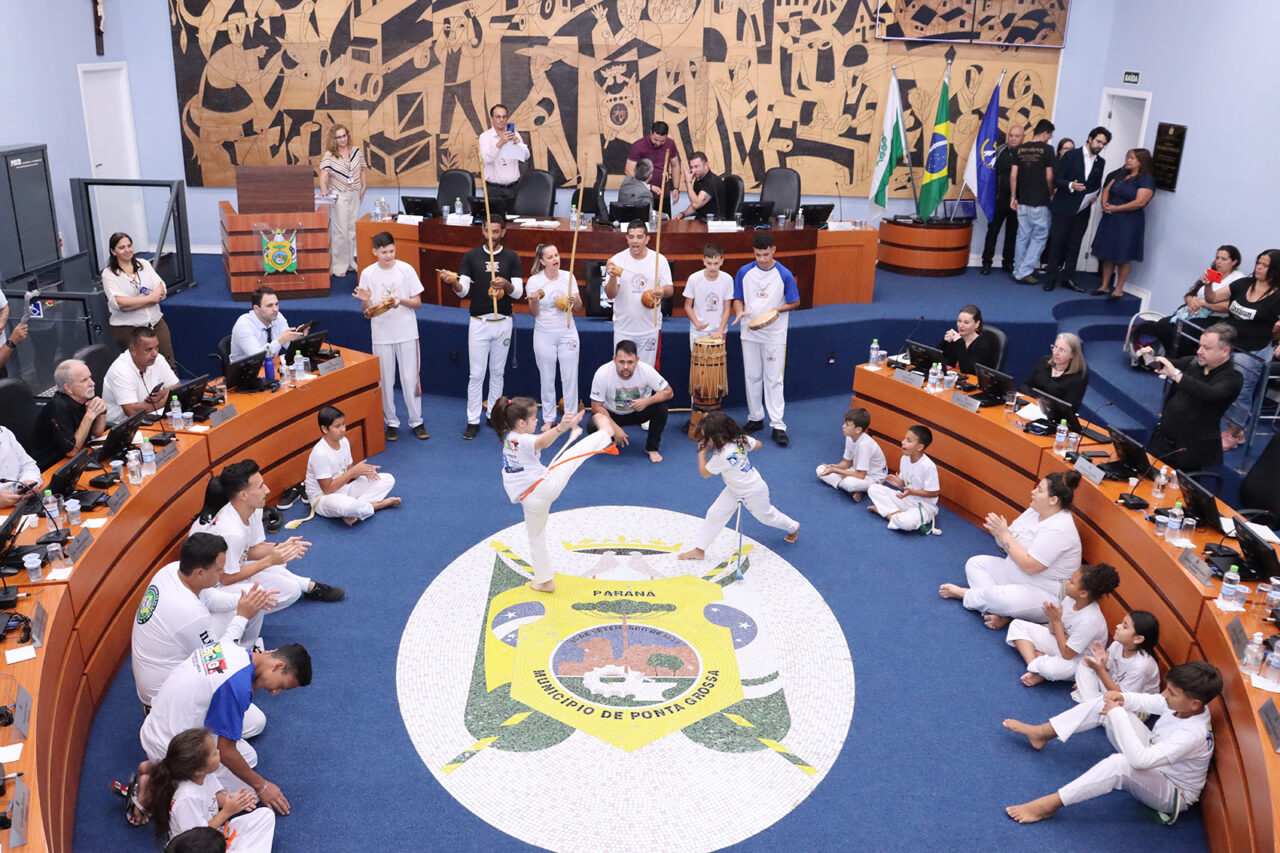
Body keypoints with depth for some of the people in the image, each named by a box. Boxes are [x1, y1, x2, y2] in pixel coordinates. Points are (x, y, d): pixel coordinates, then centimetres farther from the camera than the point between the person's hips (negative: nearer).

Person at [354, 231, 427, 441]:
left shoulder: (406, 270, -3)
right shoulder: (368, 274, 0)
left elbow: (417, 302, 0)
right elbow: (366, 310, 4)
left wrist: (401, 300, -19)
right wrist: (365, 300, -19)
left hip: (407, 333, -1)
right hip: (381, 335, 1)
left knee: (410, 378, 2)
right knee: (385, 380, 7)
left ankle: (416, 421, 14)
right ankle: (391, 422, 19)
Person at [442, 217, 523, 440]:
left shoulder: (512, 258, 2)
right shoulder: (471, 256, 1)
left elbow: (518, 292, -5)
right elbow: (463, 290, -5)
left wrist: (506, 284, -26)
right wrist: (454, 282, -28)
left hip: (503, 323, 1)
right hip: (479, 323, -1)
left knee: (497, 372, 12)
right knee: (476, 374, -1)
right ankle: (473, 421, 5)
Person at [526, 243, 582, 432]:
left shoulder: (568, 276, 0)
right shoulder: (534, 281, -6)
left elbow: (579, 306, 3)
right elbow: (534, 313, -2)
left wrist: (574, 301, -19)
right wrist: (534, 301, -23)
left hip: (567, 332, 1)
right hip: (544, 334, -1)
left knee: (570, 376, 3)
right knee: (546, 377, 7)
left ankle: (571, 416, 16)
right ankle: (548, 418, 19)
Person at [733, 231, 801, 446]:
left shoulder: (784, 275, -8)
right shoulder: (744, 272, -1)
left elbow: (795, 303, -1)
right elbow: (738, 299, 8)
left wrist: (775, 310, -17)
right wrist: (740, 311, -14)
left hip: (775, 334, -3)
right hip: (750, 333, 3)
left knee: (774, 379, -2)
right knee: (752, 377, 11)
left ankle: (778, 425, 1)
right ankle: (755, 418, 24)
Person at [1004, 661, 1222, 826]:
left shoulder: (1193, 735, -38)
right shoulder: (1184, 704, -15)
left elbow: (1139, 759, -44)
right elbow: (1146, 701, 4)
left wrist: (1117, 713, -38)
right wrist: (1122, 699, -18)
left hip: (1172, 796, -9)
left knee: (1120, 763, -43)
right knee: (1105, 703, -6)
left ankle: (1049, 804, -35)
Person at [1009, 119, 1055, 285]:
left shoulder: (1021, 148, 6)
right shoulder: (1047, 149, -8)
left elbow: (1013, 175, 4)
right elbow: (1049, 177, -8)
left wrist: (1014, 197, 11)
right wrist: (1051, 193, 9)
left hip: (1022, 201, 5)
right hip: (1039, 202, -5)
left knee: (1023, 237, 13)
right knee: (1039, 237, 3)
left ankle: (1018, 271, 18)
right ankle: (1024, 272, -1)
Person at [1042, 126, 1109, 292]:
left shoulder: (1100, 163, 11)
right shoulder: (1071, 155, -3)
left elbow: (1097, 185, 22)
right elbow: (1057, 179, -6)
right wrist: (1070, 185, -24)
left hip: (1082, 210, 4)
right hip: (1064, 208, -4)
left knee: (1074, 246, 7)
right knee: (1057, 243, -1)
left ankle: (1068, 278, 13)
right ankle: (1051, 278, 6)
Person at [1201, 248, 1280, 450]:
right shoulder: (1243, 284, 3)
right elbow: (1213, 298, 4)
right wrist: (1208, 285, -15)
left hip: (1252, 354, -5)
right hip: (1226, 343, 5)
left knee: (1240, 394, 3)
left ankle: (1232, 434, 19)